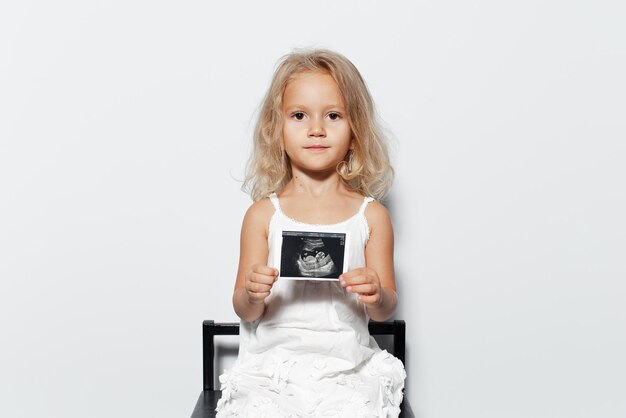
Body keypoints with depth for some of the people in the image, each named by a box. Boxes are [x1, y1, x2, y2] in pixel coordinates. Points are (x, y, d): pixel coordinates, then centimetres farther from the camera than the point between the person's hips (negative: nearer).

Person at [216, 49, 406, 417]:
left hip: (347, 368, 1)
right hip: (272, 364, 0)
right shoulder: (263, 215, 2)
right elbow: (246, 313, 5)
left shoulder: (371, 216, 3)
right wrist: (252, 294, -18)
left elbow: (386, 310, 7)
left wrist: (376, 296, -16)